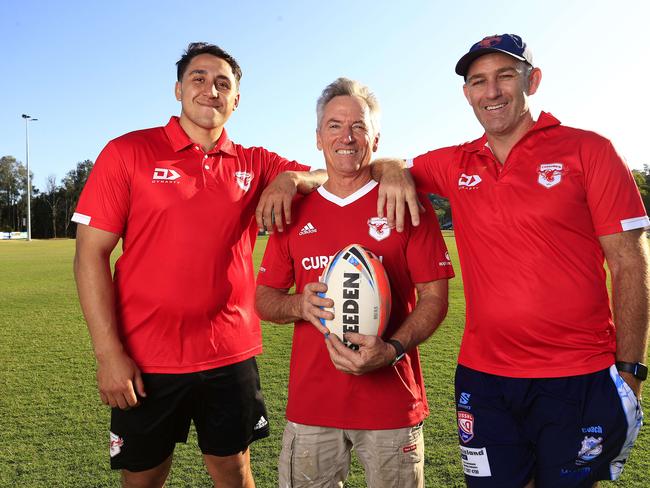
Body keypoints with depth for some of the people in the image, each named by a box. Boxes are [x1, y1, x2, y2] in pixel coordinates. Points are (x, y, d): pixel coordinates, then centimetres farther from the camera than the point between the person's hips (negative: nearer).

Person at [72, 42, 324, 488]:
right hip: (146, 361, -1)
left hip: (232, 354, 2)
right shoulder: (128, 152, -3)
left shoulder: (254, 164, 4)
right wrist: (108, 353, -12)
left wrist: (290, 178, -19)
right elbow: (91, 255, -6)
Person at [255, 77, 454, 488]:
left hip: (392, 401, -2)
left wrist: (393, 349, -20)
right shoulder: (295, 211, 5)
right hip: (310, 401, 2)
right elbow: (263, 299, 9)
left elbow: (435, 297, -4)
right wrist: (299, 305, -13)